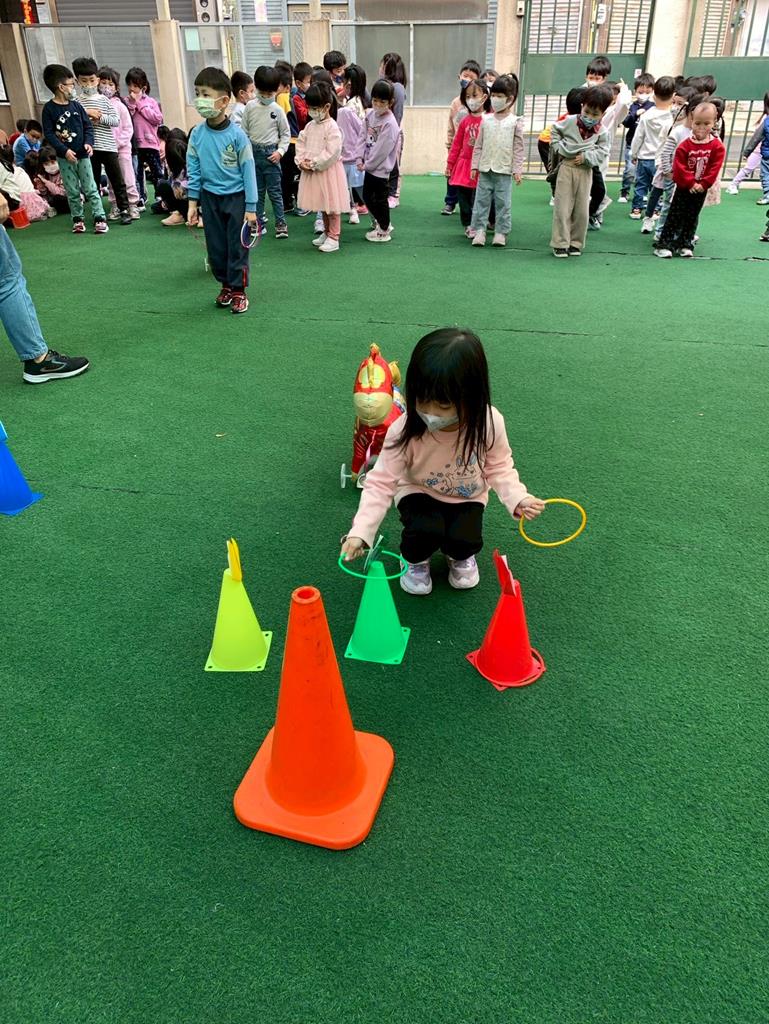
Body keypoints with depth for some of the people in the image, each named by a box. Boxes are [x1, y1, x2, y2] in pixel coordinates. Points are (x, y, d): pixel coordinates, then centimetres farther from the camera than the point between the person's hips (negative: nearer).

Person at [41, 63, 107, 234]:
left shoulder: (75, 105, 5)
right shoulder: (49, 109, -6)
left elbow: (88, 126, 7)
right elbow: (48, 134, -9)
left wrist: (88, 143, -10)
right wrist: (64, 150, -19)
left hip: (82, 154, 2)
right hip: (65, 157, -2)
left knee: (90, 188, 1)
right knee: (72, 191, 5)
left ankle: (99, 217, 2)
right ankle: (77, 219, 15)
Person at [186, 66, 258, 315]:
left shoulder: (237, 135, -13)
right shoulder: (197, 134, -2)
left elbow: (248, 171, -9)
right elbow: (193, 170, 5)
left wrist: (251, 208, -10)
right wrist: (192, 202, 1)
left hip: (236, 197, -4)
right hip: (209, 198, 4)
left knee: (237, 246, 1)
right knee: (216, 246, 10)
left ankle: (238, 291, 11)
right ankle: (225, 285, 25)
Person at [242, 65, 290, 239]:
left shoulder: (277, 110, -3)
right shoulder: (250, 107, 1)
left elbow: (286, 134, 2)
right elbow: (244, 131, 5)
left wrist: (280, 151, -10)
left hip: (271, 153, -2)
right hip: (253, 152, 2)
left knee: (275, 191, 0)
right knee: (257, 191, 9)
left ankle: (281, 223, 8)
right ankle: (259, 223, 17)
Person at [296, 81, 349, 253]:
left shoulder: (332, 127, -15)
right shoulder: (310, 125, 8)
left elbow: (331, 152, -22)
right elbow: (300, 144, 10)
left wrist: (314, 164, -19)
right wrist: (301, 161, -8)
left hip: (328, 170, -8)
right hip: (312, 170, 8)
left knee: (332, 204, -2)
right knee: (322, 204, 18)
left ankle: (333, 238, 2)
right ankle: (326, 232, 31)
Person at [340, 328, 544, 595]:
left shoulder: (489, 423, -26)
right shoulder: (404, 430, -31)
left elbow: (498, 466, -8)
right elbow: (381, 482, -28)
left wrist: (518, 498, -24)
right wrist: (360, 532, -38)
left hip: (467, 495, 2)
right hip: (419, 492, -1)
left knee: (464, 540, -23)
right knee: (425, 531, -30)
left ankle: (460, 556, 17)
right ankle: (415, 559, 8)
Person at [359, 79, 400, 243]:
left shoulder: (390, 124, -20)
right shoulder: (370, 114, 2)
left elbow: (381, 150, -21)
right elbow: (364, 137, 8)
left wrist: (367, 165, -15)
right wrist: (361, 159, 0)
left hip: (380, 167, -8)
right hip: (369, 165, 8)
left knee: (380, 199, 3)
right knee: (367, 196, 18)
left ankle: (384, 231, 18)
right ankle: (381, 222, 35)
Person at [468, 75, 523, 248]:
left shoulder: (515, 122, 0)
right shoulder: (486, 120, 7)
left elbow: (518, 148, 0)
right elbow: (478, 145, 9)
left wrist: (517, 170, -5)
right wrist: (474, 166, 4)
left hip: (504, 170, -2)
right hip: (485, 169, 2)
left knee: (502, 202, 2)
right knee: (481, 200, 2)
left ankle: (501, 232, 8)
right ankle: (479, 230, 7)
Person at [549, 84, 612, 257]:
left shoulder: (601, 132, -3)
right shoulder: (570, 121, -4)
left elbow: (602, 151, -2)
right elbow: (555, 130, 10)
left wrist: (586, 157, -16)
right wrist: (558, 147, -2)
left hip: (585, 171, 1)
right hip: (566, 167, -1)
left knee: (581, 209, 6)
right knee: (562, 207, -1)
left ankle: (576, 243, 18)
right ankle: (560, 243, 5)